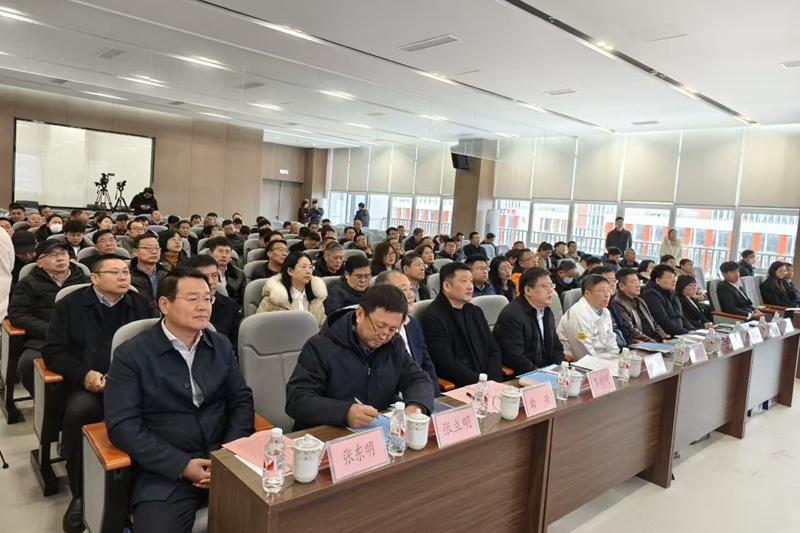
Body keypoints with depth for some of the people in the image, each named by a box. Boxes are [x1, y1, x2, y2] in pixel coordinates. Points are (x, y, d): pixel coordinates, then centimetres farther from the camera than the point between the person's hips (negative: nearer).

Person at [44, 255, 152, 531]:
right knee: (77, 412, -33)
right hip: (87, 384, 0)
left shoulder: (140, 304, 13)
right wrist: (84, 374, -14)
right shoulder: (70, 304, 9)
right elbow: (53, 351, 3)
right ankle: (80, 495, -12)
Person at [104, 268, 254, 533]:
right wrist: (181, 465, -14)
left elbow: (242, 400, 9)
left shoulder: (221, 346, 8)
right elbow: (122, 425, -8)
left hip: (224, 461, 3)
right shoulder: (131, 354, -3)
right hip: (166, 472, -3)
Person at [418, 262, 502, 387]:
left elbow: (493, 350, 11)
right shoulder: (432, 318, -9)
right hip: (456, 389, -5)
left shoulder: (476, 312, 14)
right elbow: (447, 364, -15)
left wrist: (493, 382, -5)